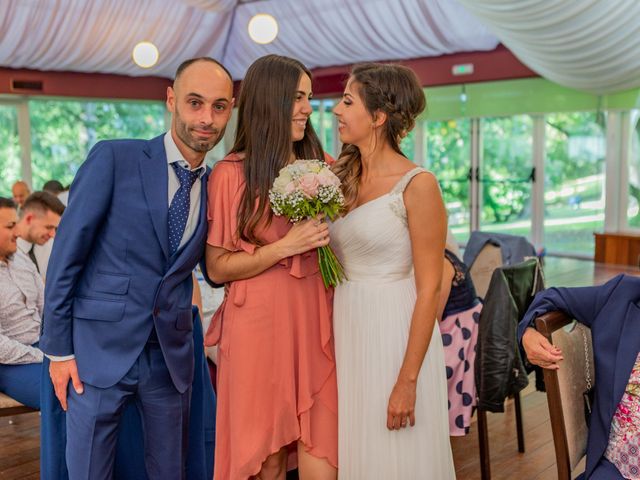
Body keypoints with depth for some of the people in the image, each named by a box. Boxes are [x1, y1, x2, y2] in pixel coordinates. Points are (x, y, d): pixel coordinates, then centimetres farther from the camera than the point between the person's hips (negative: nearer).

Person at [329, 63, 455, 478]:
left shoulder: (417, 185, -12)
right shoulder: (343, 178, 7)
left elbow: (429, 289, -14)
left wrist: (408, 380, -16)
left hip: (396, 336, -6)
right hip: (346, 334, 6)